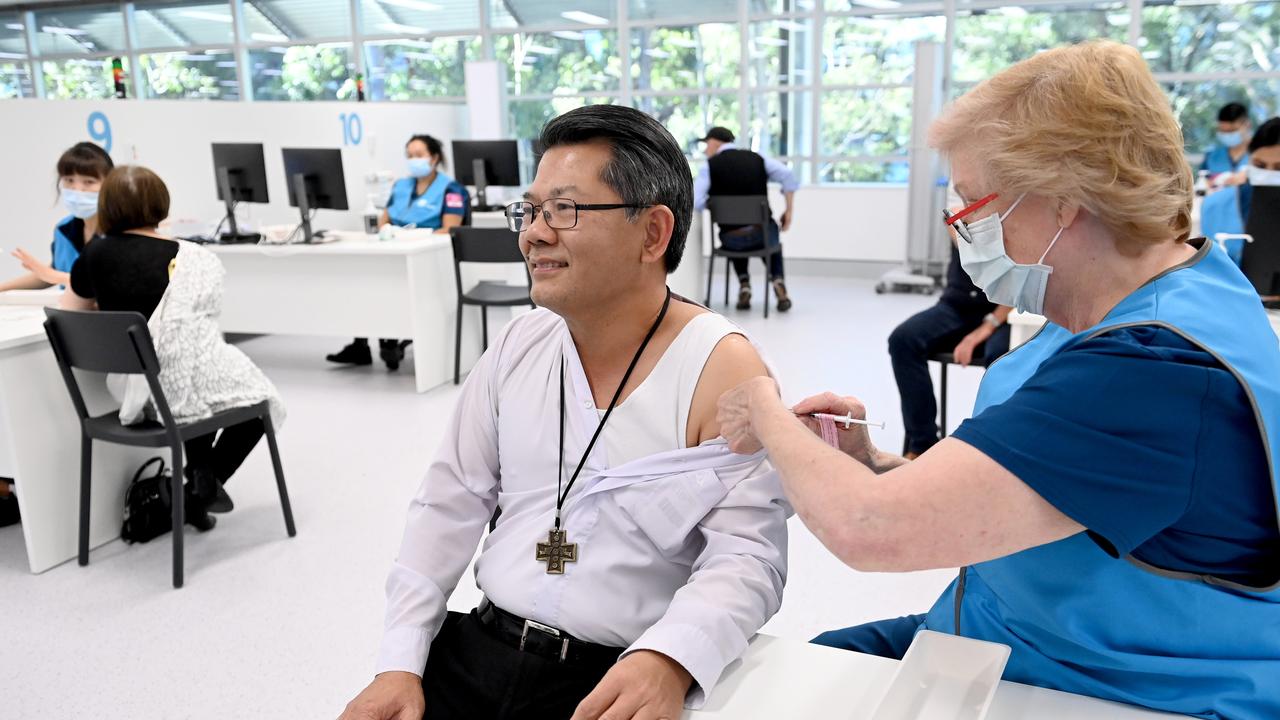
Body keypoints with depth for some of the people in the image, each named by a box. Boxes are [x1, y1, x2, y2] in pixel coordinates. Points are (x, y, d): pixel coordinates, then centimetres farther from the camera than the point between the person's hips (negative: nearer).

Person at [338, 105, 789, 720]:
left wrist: (669, 661, -34)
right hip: (476, 649, 4)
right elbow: (449, 505, 6)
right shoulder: (520, 342, 5)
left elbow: (747, 554, -16)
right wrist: (400, 663, -1)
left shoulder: (722, 369, -12)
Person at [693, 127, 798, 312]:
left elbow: (696, 202, -15)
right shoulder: (757, 158, 5)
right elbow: (788, 175, -5)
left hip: (731, 239, -1)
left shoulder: (710, 166, -3)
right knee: (771, 239, 37)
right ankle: (778, 281, 12)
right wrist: (789, 210, 3)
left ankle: (744, 284, 19)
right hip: (763, 234, 1)